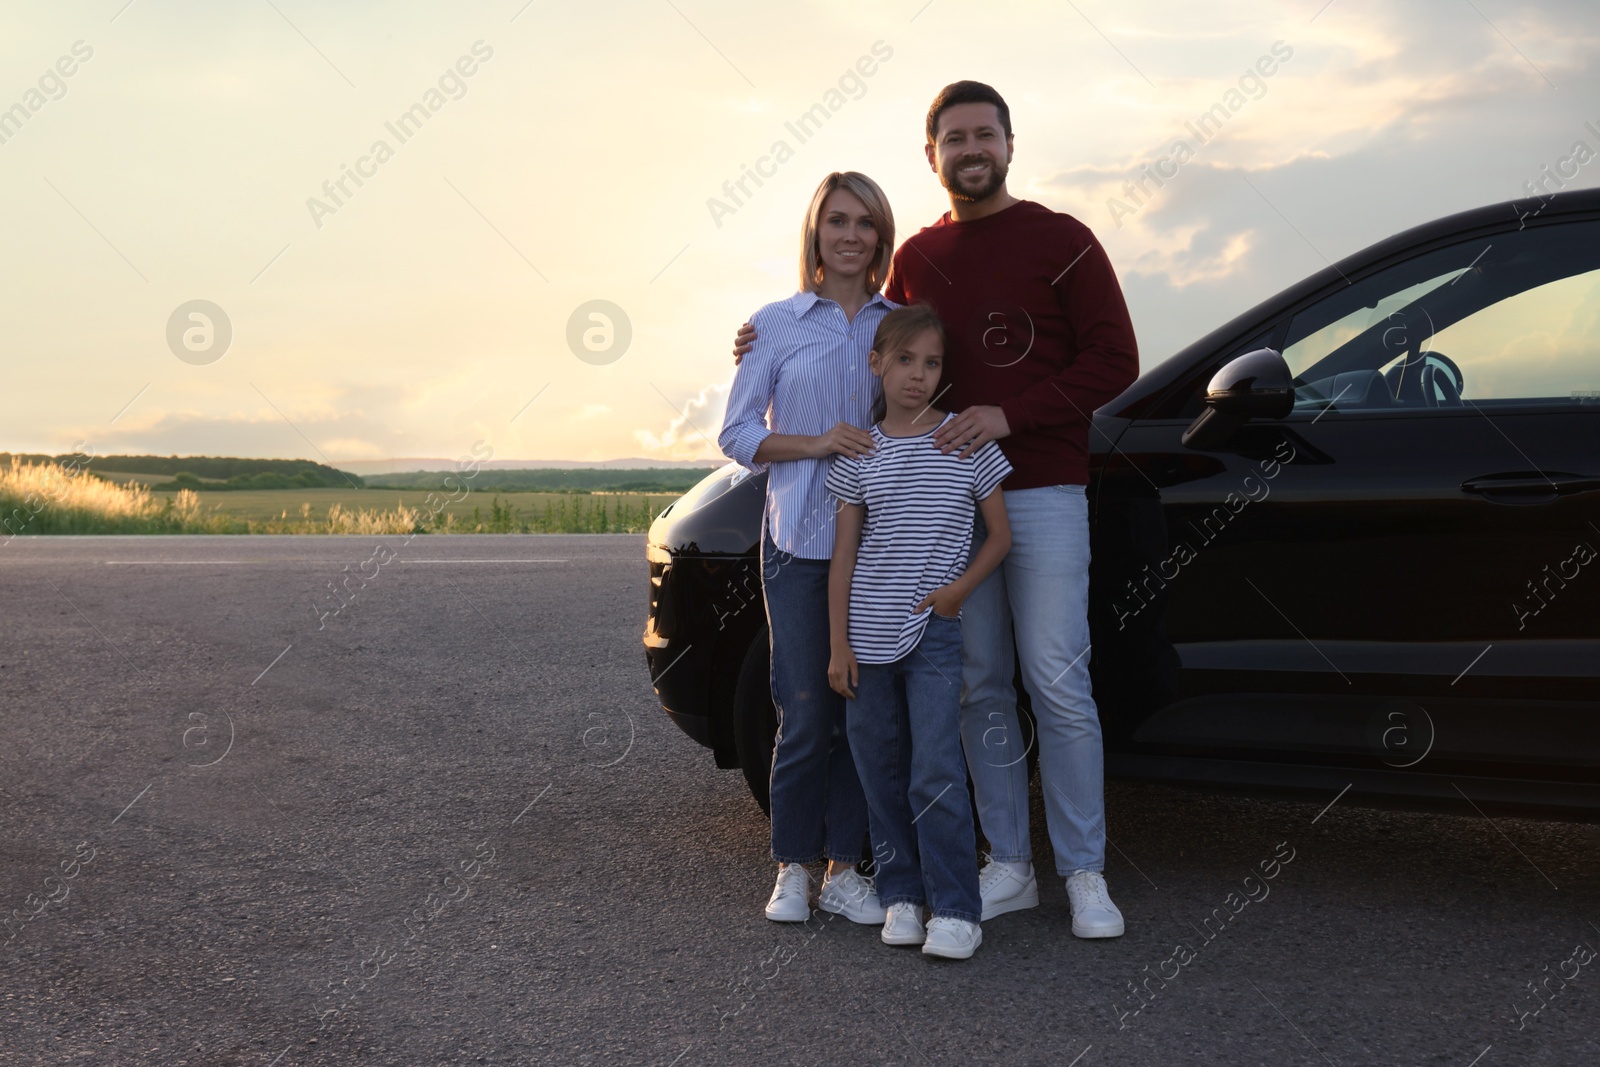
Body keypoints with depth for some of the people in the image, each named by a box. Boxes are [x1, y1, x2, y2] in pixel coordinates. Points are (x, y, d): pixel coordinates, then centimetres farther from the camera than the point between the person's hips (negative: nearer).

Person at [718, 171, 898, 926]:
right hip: (799, 540, -2)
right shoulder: (777, 324, 4)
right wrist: (816, 444, -12)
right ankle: (792, 868, 14)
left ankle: (843, 868, 16)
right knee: (806, 714, -2)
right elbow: (737, 433, 3)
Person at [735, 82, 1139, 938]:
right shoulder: (916, 258, 15)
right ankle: (1009, 866, 15)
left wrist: (1009, 415, -16)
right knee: (979, 688, 6)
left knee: (1057, 685, -6)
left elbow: (1114, 360, -5)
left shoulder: (1060, 241, 0)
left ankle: (1085, 874, 4)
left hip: (1041, 496, -4)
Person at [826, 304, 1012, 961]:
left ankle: (954, 911, -4)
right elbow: (843, 554, 6)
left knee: (936, 775, -11)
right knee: (882, 776, 9)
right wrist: (838, 644, 1)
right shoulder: (860, 452, 5)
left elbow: (1001, 534, 6)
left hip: (934, 635, -2)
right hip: (868, 636, 3)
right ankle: (901, 894, 21)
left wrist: (962, 586, -11)